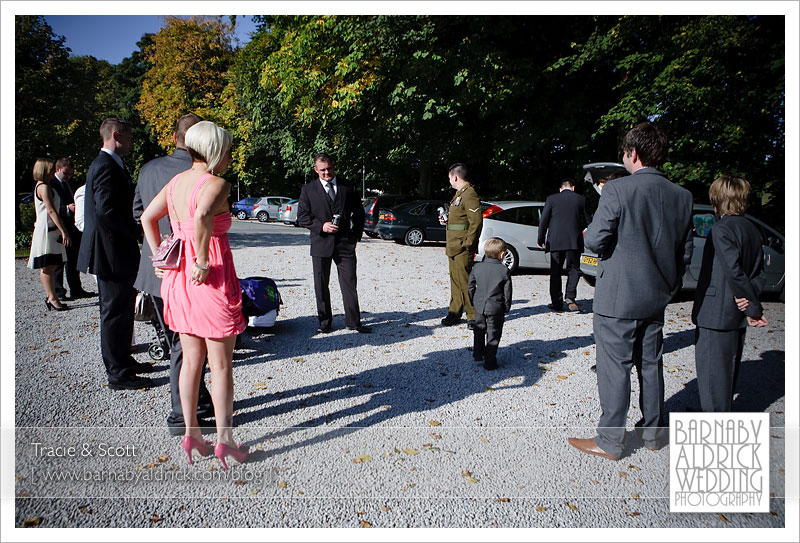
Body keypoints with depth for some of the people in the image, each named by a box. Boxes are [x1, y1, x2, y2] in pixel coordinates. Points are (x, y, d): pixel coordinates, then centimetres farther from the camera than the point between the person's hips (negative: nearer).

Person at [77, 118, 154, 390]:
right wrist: (137, 232, -15)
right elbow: (107, 210, -25)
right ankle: (118, 373, 9)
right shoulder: (107, 167, -17)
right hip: (112, 252, -11)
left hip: (115, 252, 11)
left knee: (122, 308, 18)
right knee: (115, 311, -2)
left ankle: (123, 360, 31)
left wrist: (135, 232, 12)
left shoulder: (105, 164, 16)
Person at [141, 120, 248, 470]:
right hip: (212, 281, -8)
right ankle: (224, 440, 14)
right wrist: (203, 262, -24)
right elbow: (202, 217, -35)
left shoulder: (176, 182, 9)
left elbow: (147, 217, 18)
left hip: (179, 279, 8)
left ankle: (191, 433, 27)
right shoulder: (216, 184, -15)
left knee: (191, 360, 17)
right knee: (221, 365, 4)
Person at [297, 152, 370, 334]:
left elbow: (359, 213, 14)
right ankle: (325, 322, 17)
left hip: (345, 243, 0)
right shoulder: (308, 189, 6)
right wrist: (321, 226, -13)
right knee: (321, 285, 5)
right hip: (321, 244, 0)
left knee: (349, 283, 0)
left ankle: (353, 321, 10)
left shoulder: (348, 187, 8)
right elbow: (302, 216, 3)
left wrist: (356, 235, 3)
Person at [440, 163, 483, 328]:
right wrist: (446, 220, 10)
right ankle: (454, 313, 24)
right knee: (455, 280, 15)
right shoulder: (459, 194, 18)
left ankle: (474, 316, 5)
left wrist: (467, 243, -19)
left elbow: (476, 222, -20)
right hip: (453, 247, 10)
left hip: (462, 248, -10)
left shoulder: (470, 195, -14)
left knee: (464, 281, -5)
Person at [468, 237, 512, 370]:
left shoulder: (477, 267, -2)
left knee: (479, 329, 23)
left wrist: (473, 301, 18)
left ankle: (478, 354, 36)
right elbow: (507, 292, -7)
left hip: (479, 305, 4)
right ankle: (489, 362, 9)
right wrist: (507, 307, 6)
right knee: (493, 334, 6)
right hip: (496, 308, -4)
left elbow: (471, 286, 5)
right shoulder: (504, 271, -12)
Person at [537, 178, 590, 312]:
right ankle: (570, 297, -6)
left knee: (555, 272, 8)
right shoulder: (580, 199, 4)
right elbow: (588, 220, 10)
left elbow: (543, 220, -1)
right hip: (574, 241, 0)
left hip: (555, 241, 0)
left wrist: (541, 239, 7)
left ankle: (557, 303, 9)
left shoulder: (551, 199, 2)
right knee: (574, 269, 12)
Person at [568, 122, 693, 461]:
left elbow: (595, 240, -18)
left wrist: (588, 232, 5)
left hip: (618, 299, -6)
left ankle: (609, 442, 13)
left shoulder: (617, 190, -17)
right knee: (651, 365, 19)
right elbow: (685, 252, 9)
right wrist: (669, 286, 20)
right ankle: (653, 433, 33)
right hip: (656, 298, 7)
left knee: (614, 369, 2)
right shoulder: (681, 196, 4)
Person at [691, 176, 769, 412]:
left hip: (716, 313, -9)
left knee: (711, 368, 0)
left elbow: (734, 271, -22)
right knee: (729, 366, 20)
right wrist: (750, 298, -7)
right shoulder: (751, 229, 10)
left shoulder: (721, 229, -17)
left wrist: (753, 308, -13)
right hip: (737, 315, 9)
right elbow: (756, 269, 8)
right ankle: (723, 410, 34)